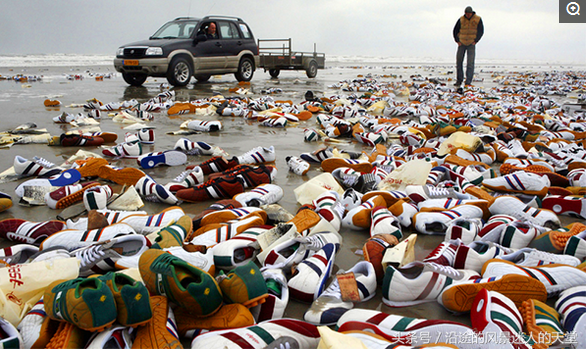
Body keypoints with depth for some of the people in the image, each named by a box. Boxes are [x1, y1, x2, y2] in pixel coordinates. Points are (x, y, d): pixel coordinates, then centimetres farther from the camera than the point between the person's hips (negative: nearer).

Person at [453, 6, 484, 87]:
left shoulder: (478, 19, -5)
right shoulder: (461, 19, -4)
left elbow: (481, 31, 0)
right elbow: (455, 31, 5)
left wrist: (475, 41, -9)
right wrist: (457, 41, -4)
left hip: (471, 44, -2)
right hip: (462, 44, 2)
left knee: (470, 63, -9)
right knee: (459, 62, 4)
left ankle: (468, 82, -10)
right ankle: (459, 80, 17)